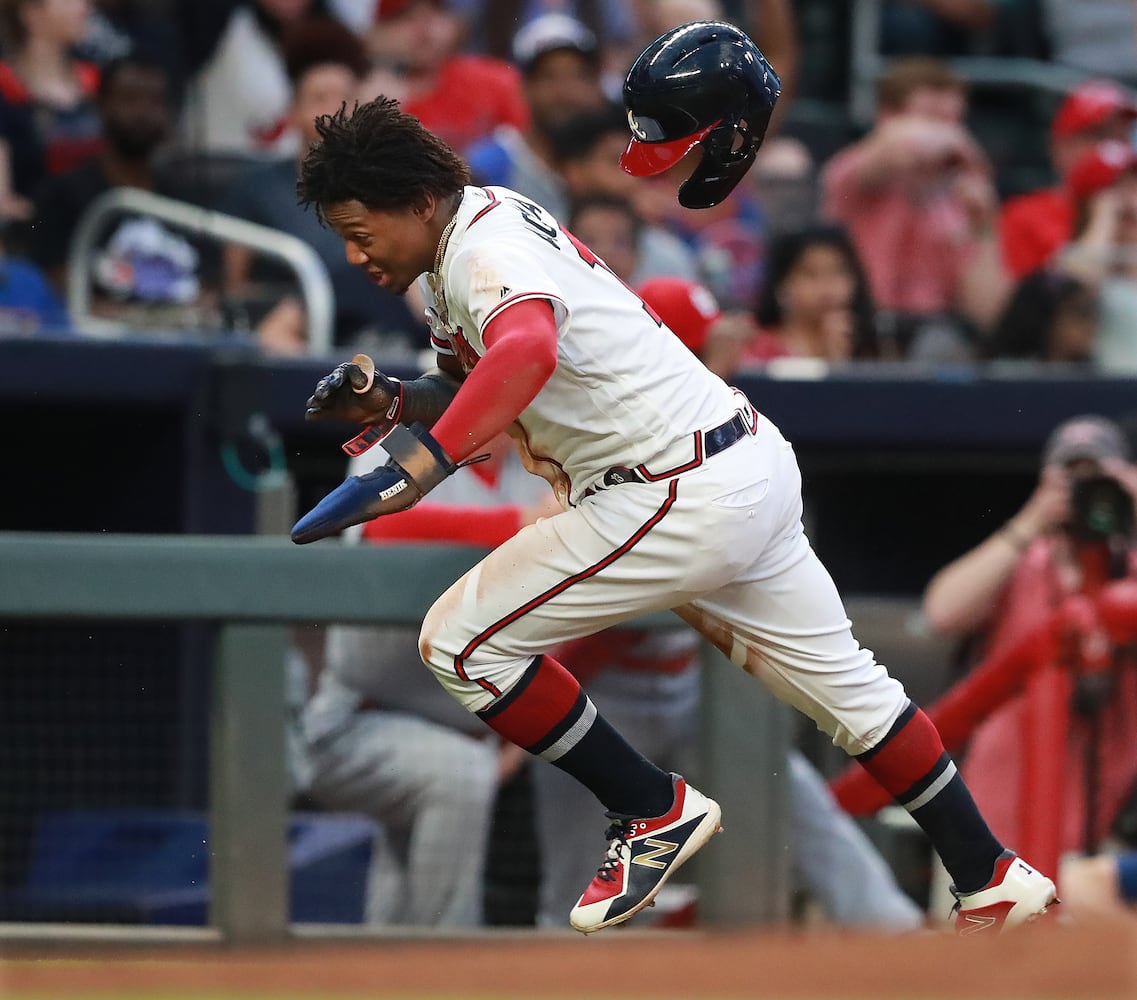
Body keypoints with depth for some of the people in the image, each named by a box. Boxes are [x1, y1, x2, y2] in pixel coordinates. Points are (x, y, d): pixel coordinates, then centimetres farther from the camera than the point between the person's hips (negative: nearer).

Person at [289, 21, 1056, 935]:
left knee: (462, 640, -7)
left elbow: (528, 351, -41)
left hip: (681, 498, -11)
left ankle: (655, 812, 3)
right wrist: (392, 403, 4)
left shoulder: (484, 250, -18)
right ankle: (990, 879, 30)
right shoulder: (484, 220, 14)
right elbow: (482, 387, 23)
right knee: (842, 683, 21)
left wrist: (425, 460, -53)